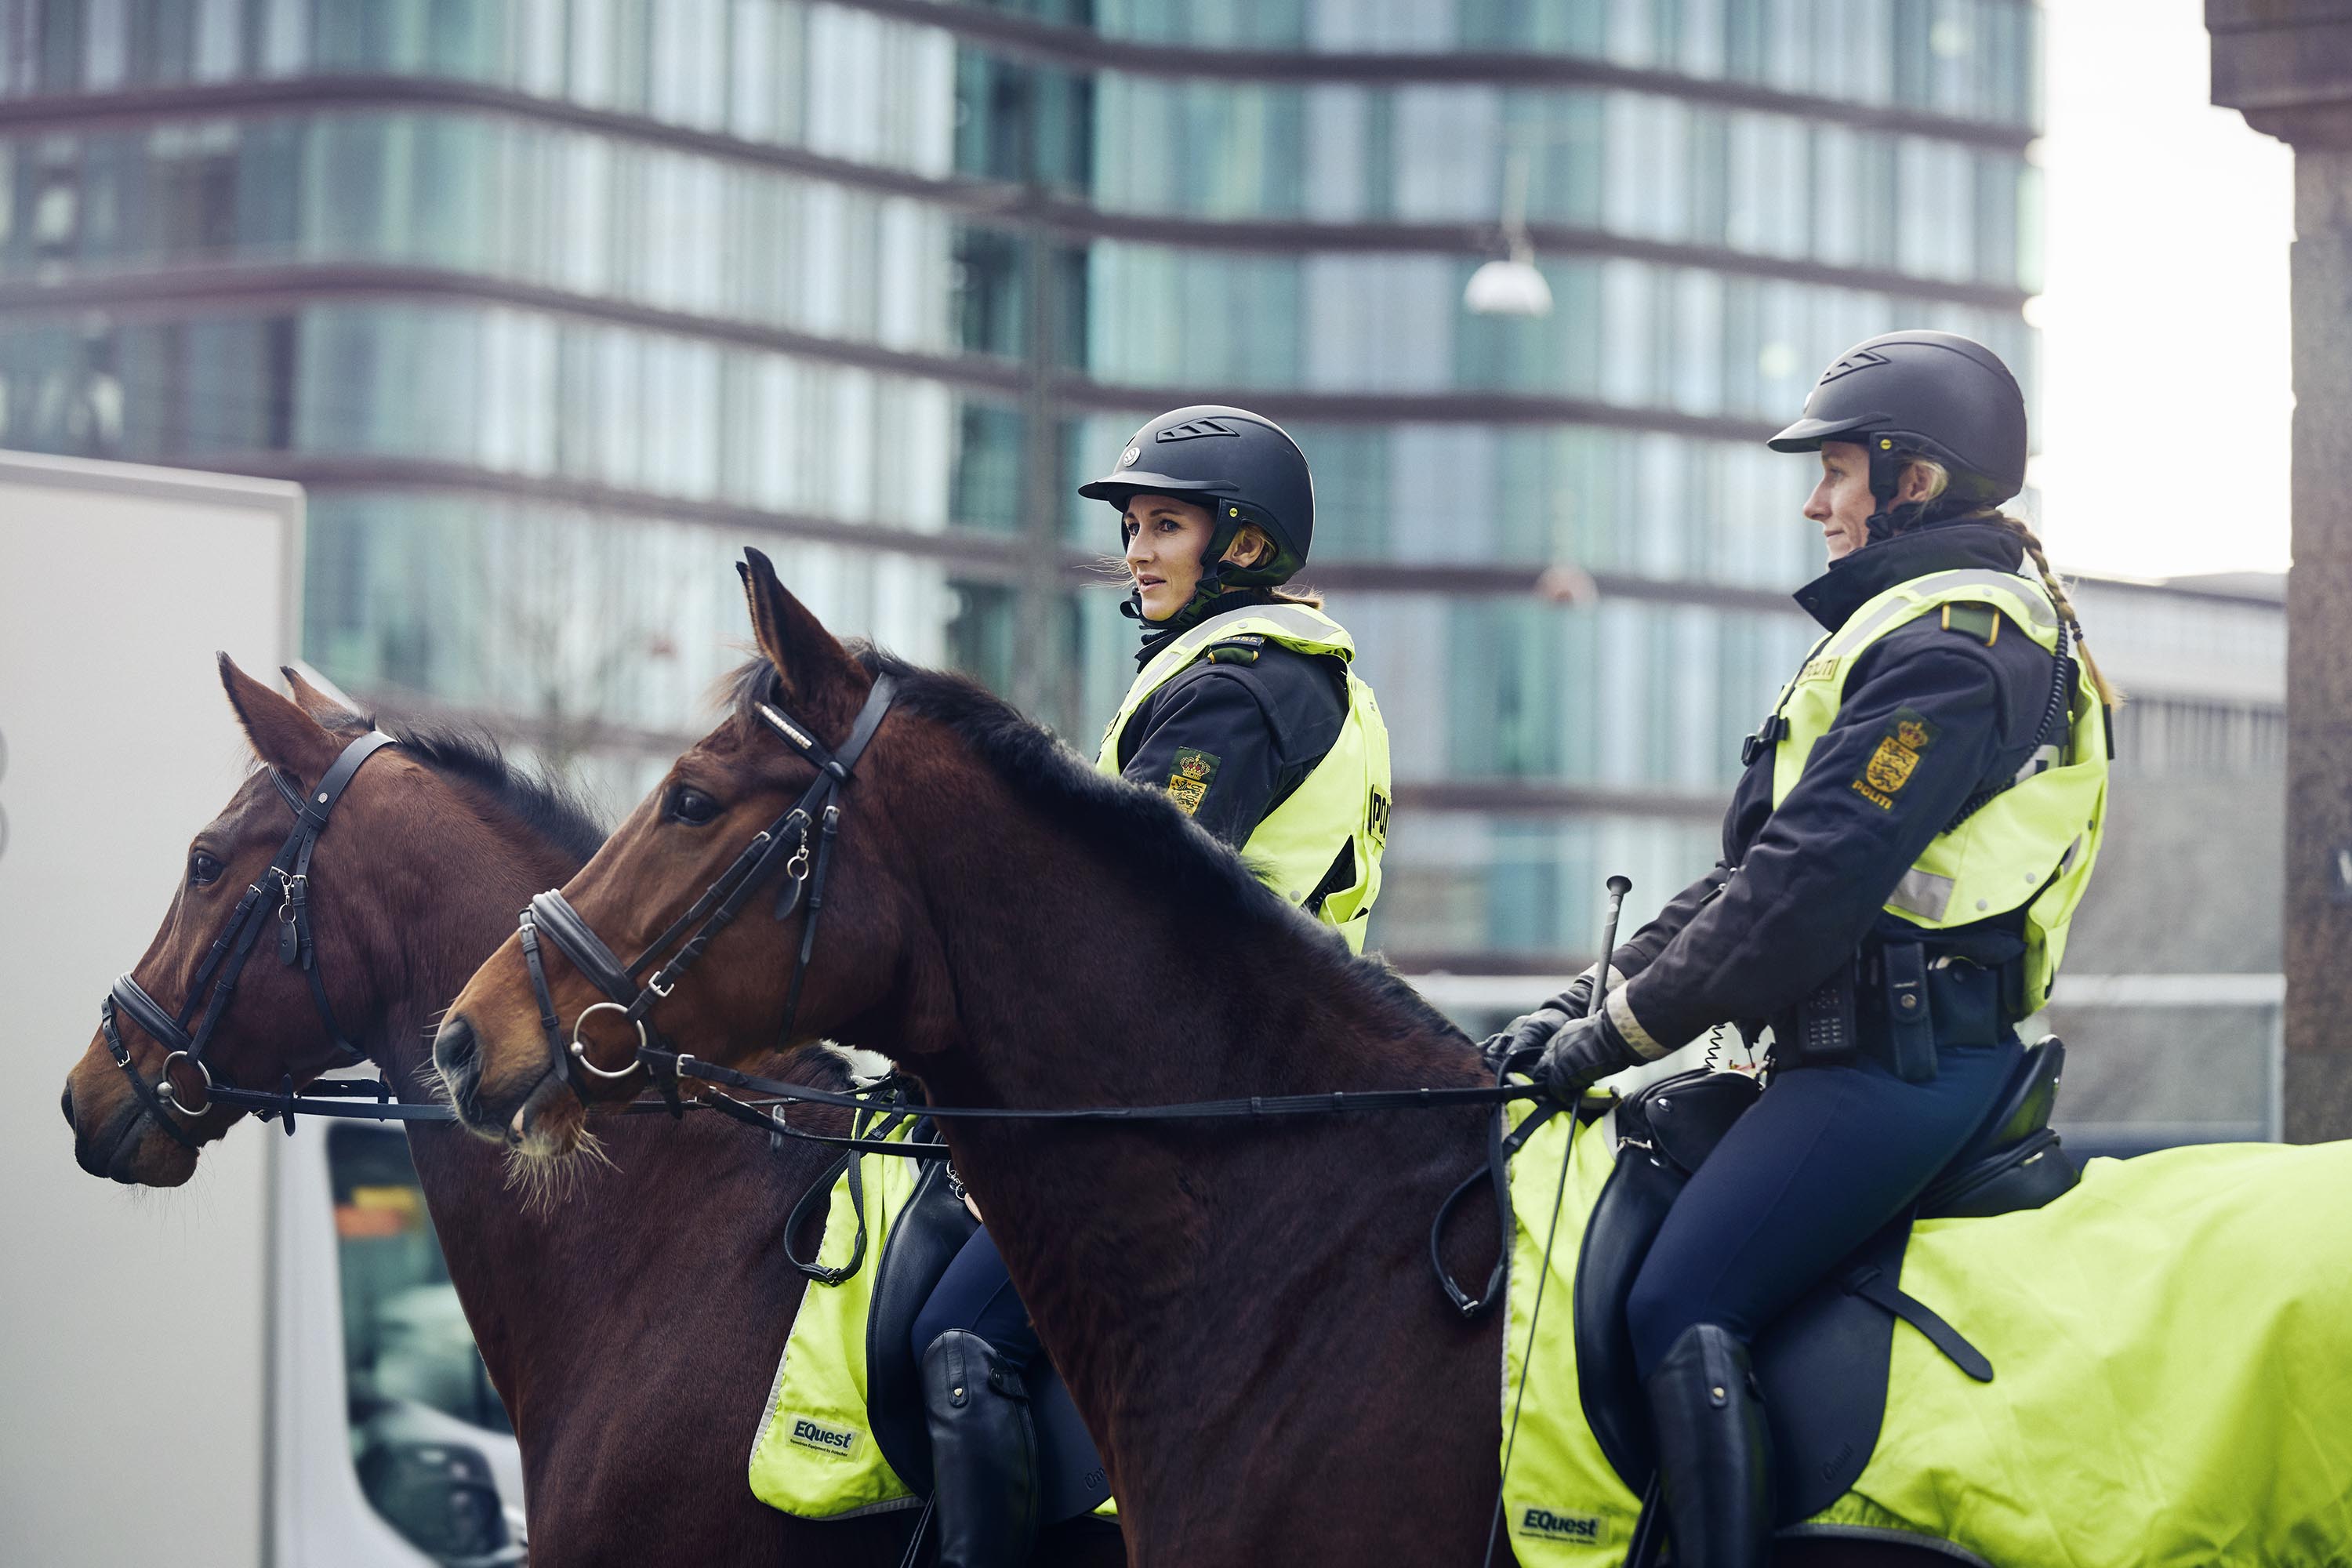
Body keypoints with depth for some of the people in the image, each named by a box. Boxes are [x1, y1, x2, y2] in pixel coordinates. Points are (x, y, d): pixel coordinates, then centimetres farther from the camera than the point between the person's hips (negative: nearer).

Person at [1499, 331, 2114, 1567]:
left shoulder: (1949, 643, -12)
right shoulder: (1912, 626, 24)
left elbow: (1812, 882, -19)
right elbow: (1755, 867, 23)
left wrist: (1629, 1029, -12)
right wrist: (1593, 994, 13)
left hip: (1894, 1057, -11)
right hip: (1899, 1049, 11)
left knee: (1676, 1307, -22)